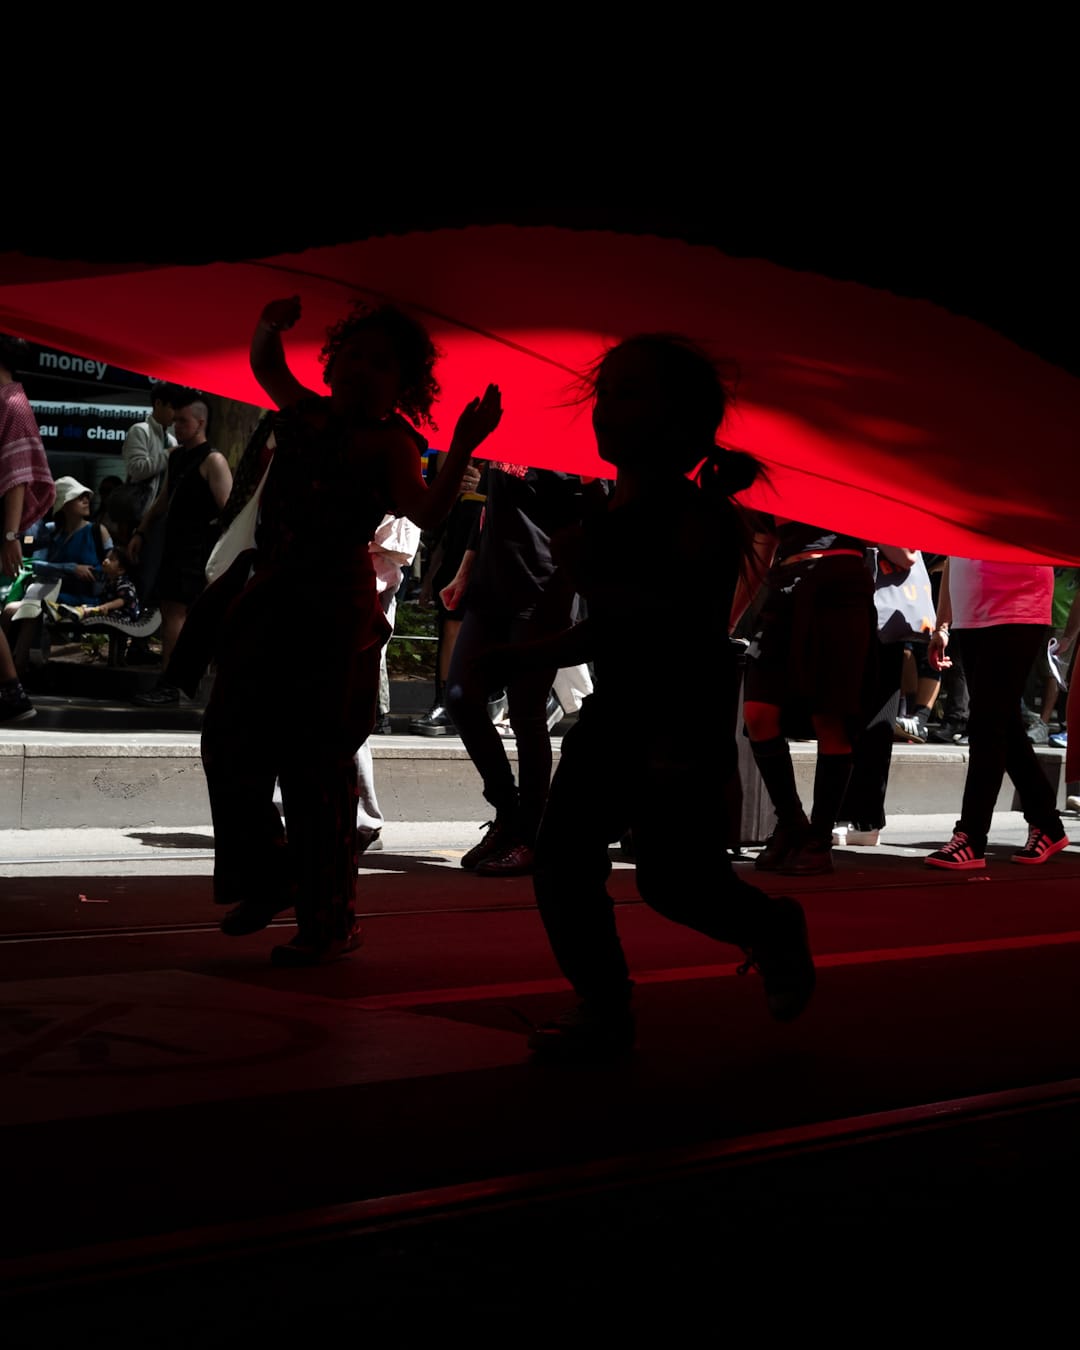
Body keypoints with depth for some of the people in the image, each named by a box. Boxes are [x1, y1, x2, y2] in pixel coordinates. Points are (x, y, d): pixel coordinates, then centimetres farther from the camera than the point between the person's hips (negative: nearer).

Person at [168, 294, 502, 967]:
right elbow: (266, 363, 25)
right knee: (230, 746, 7)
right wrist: (271, 325, 4)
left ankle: (331, 918, 4)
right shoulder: (307, 413, 11)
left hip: (335, 611, -7)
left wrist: (463, 448, -38)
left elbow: (426, 512, -24)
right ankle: (268, 879, 27)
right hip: (267, 599, 7)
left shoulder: (391, 443, -7)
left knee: (317, 766, -7)